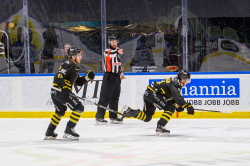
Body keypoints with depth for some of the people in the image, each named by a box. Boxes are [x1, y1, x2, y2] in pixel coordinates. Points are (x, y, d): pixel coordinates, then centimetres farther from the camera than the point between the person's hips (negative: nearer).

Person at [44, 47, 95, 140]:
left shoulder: (73, 66, 22)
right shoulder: (69, 65, -11)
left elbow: (79, 82, 24)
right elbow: (58, 76, -23)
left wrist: (87, 77, 9)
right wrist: (62, 86, -32)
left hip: (54, 92, 11)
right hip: (61, 92, -11)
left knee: (60, 111, 28)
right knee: (79, 108, -8)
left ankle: (49, 133, 32)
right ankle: (68, 131, -10)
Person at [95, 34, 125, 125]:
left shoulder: (117, 52, 17)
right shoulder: (107, 51, -8)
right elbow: (109, 55, -32)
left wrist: (121, 72, 20)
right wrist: (117, 51, -45)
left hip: (116, 77, 8)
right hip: (109, 76, -8)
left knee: (115, 97, 10)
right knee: (105, 97, -11)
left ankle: (113, 117, 17)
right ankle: (99, 117, -11)